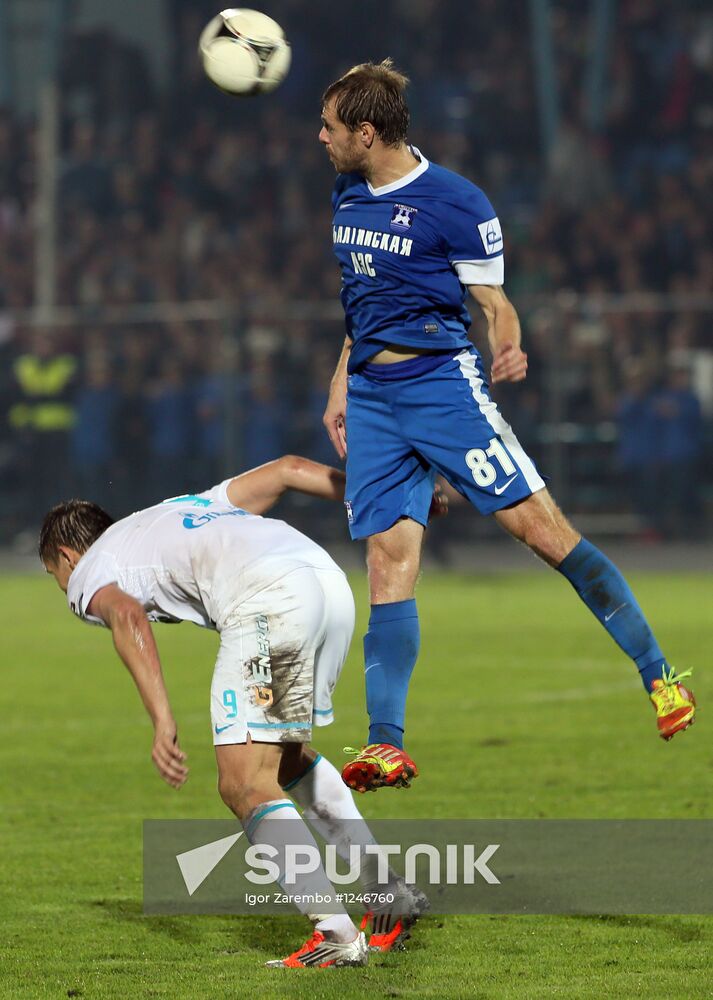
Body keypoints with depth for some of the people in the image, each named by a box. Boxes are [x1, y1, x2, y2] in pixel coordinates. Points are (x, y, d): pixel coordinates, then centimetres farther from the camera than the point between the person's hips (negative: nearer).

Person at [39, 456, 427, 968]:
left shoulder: (88, 574, 18)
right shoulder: (186, 508, 39)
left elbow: (127, 616, -6)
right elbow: (287, 469, 29)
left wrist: (163, 721, -15)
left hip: (268, 600, -8)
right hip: (331, 581, 8)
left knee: (245, 786, -4)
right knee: (287, 758, 26)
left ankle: (337, 933, -14)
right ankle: (392, 895, 23)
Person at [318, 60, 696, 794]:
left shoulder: (455, 204, -9)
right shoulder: (347, 199, 13)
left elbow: (496, 305, -5)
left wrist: (508, 354, -26)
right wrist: (340, 390, 21)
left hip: (442, 382, -6)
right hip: (371, 398, 6)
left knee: (540, 526, -10)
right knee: (388, 559, -2)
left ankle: (659, 676, -3)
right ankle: (385, 747, -5)